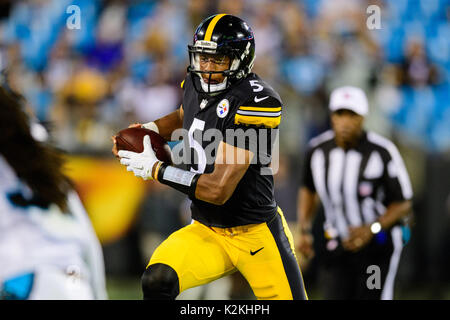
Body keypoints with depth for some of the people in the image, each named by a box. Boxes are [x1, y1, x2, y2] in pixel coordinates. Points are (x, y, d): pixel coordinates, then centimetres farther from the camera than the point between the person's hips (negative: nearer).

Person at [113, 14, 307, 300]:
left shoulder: (254, 101, -23)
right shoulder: (195, 84, 1)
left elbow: (218, 190, -26)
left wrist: (155, 169, -17)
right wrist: (151, 129, 8)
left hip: (255, 235, -5)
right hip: (206, 233, 5)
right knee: (157, 281, -21)